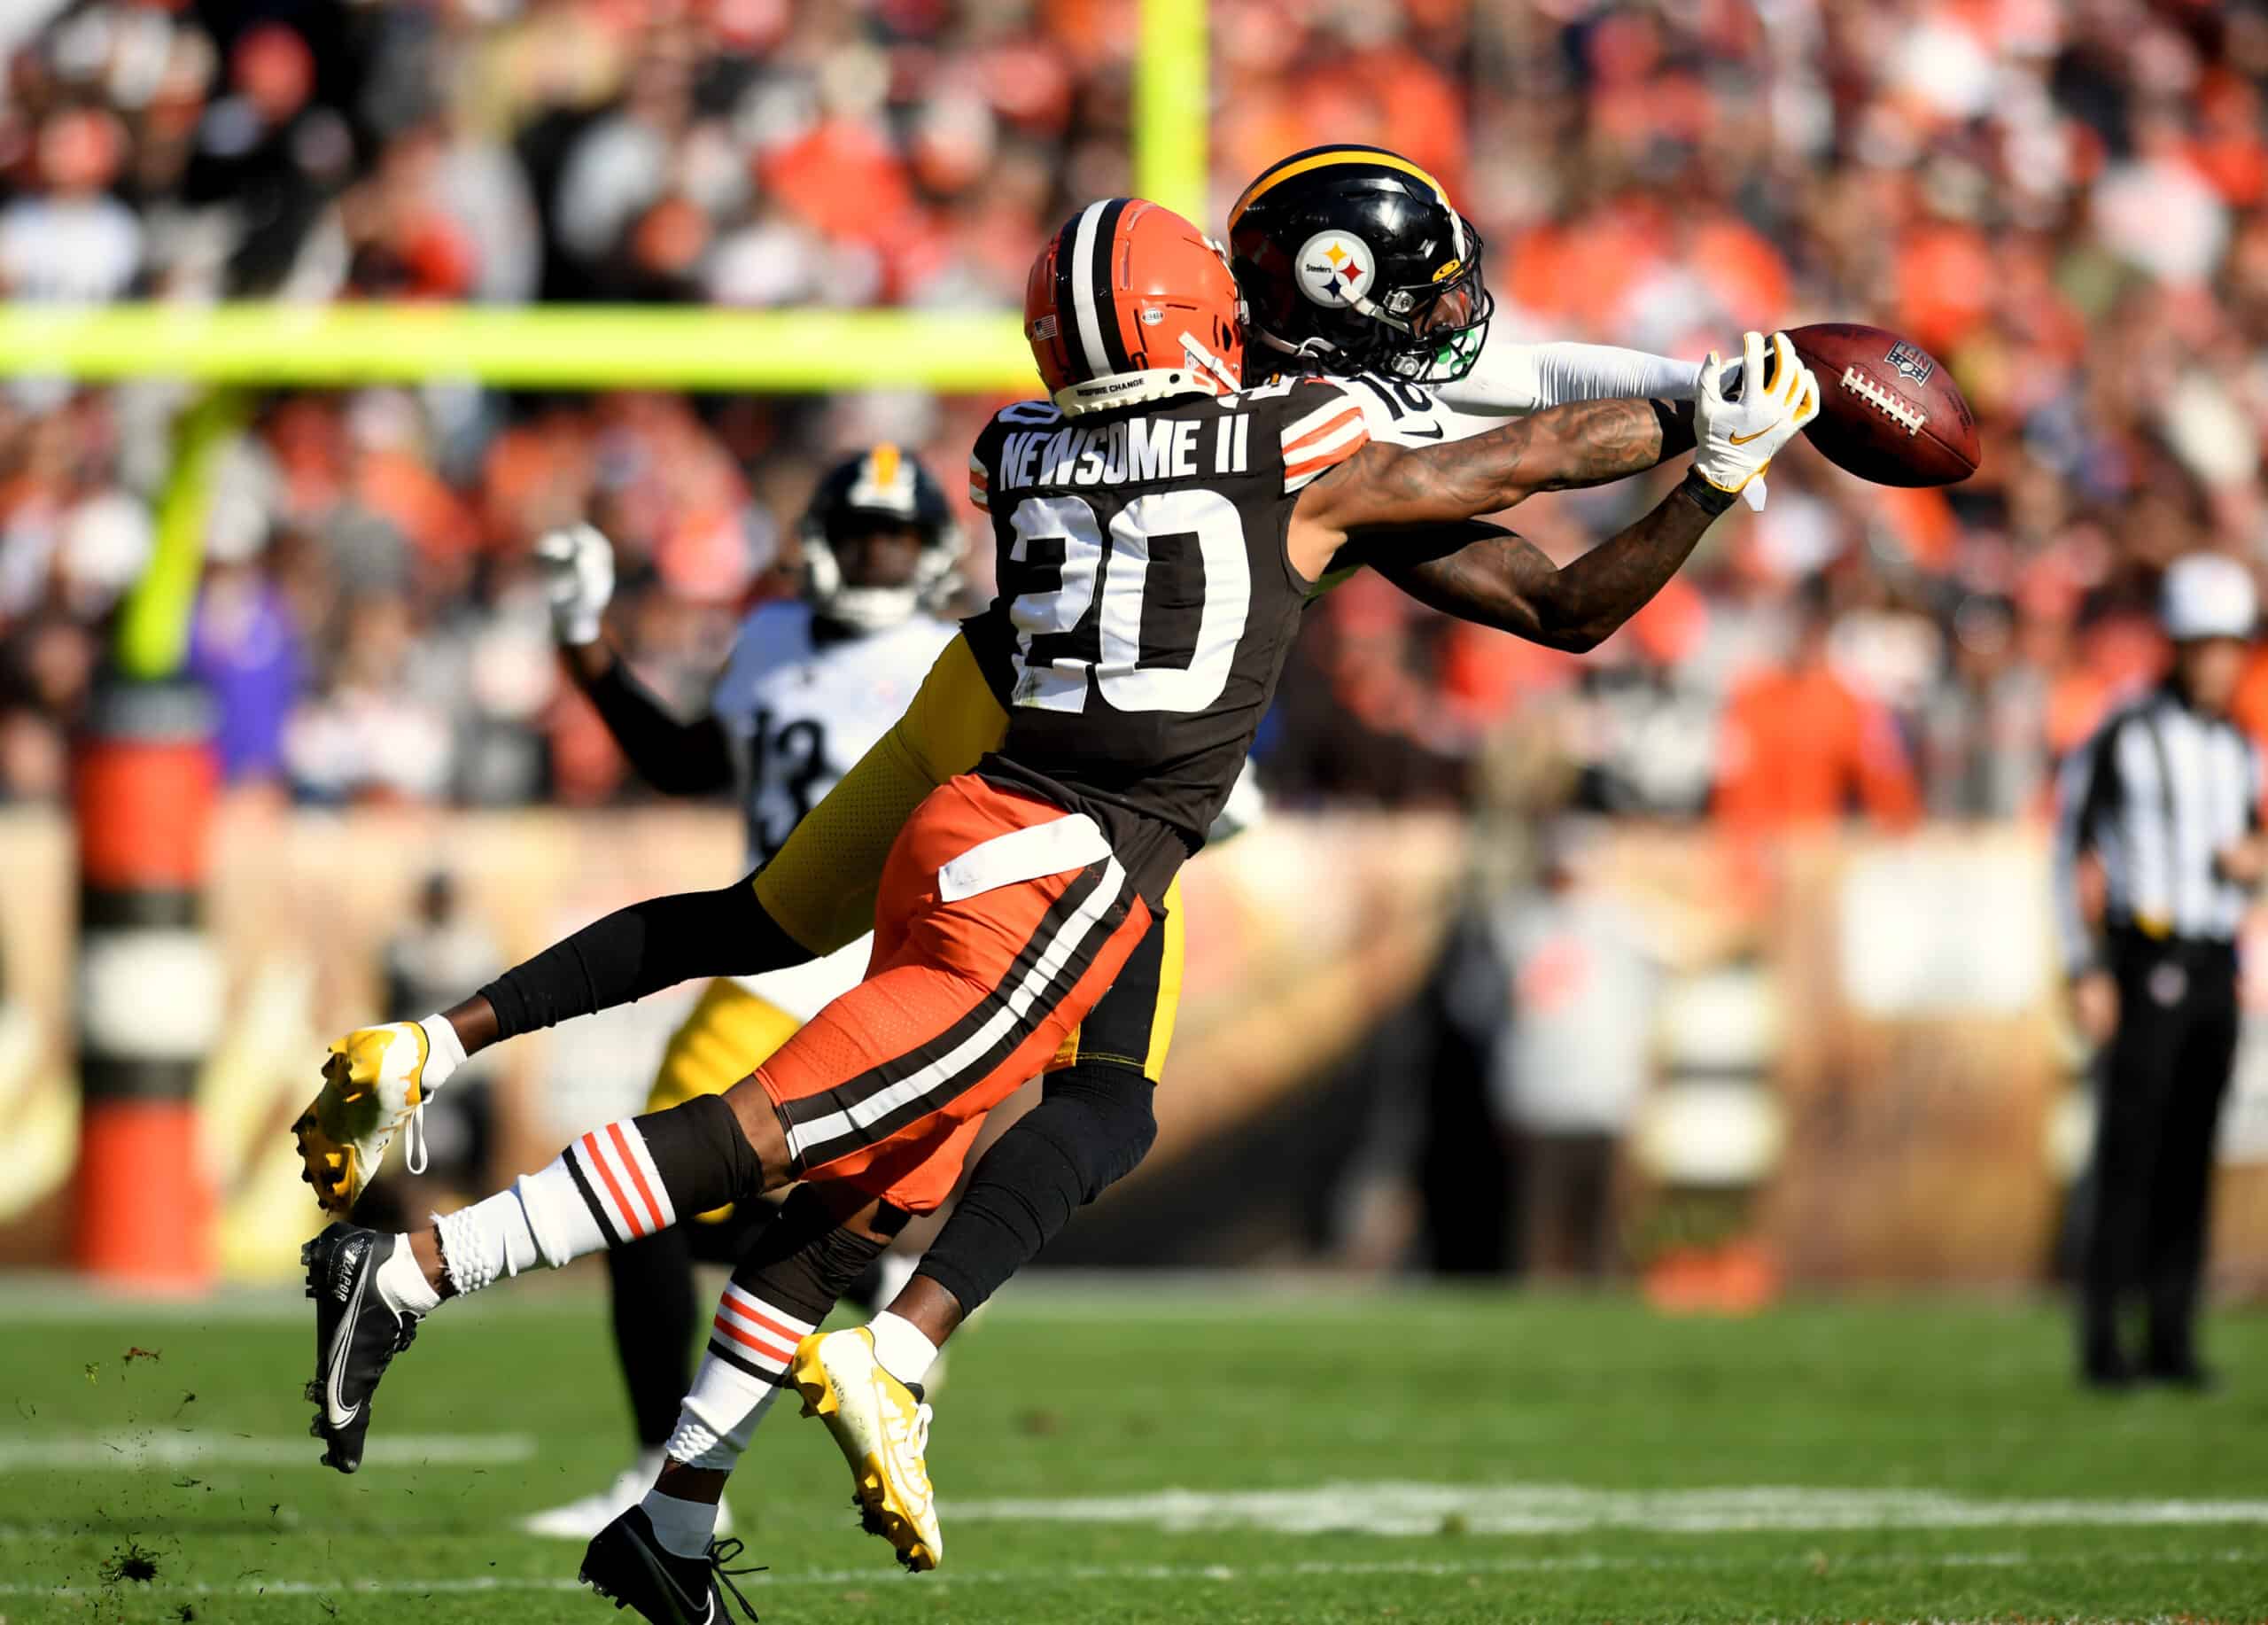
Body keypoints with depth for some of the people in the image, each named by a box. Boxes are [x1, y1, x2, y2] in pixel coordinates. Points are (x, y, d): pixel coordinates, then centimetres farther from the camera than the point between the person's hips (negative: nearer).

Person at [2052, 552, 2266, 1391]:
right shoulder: (2124, 738, -6)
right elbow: (2069, 853, -6)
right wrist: (2085, 974, -11)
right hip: (2146, 965, -6)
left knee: (2192, 1157, 5)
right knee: (2128, 1154, -9)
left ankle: (2172, 1337, 8)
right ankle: (2102, 1340, -7)